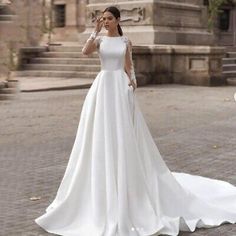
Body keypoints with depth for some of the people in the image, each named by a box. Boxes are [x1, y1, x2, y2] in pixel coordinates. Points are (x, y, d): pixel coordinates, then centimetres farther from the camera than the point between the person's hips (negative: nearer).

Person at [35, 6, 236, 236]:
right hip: (102, 88, 1)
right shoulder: (99, 39, 7)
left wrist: (133, 80, -10)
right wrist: (96, 30, -11)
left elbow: (128, 67, 9)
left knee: (124, 138, -3)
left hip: (121, 88, 0)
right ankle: (104, 185, 15)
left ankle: (124, 182, 9)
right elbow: (85, 51, -14)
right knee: (101, 137, 1)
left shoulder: (126, 41, 9)